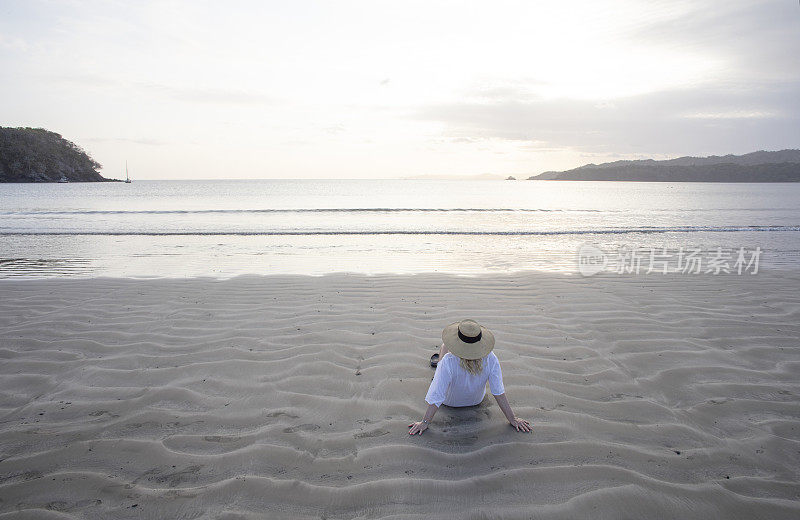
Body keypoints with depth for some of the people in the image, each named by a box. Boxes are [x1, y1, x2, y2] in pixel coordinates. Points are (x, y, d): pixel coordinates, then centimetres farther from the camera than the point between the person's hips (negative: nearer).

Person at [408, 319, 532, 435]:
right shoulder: (490, 360, -34)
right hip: (476, 400, 2)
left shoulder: (449, 361, -41)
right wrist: (513, 419, -17)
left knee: (445, 346, 19)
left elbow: (436, 395, -36)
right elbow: (499, 393, -29)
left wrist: (425, 422, -26)